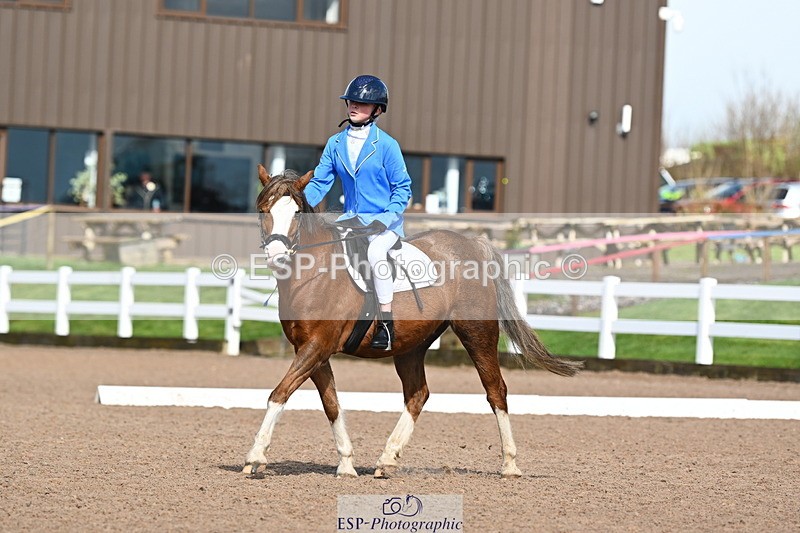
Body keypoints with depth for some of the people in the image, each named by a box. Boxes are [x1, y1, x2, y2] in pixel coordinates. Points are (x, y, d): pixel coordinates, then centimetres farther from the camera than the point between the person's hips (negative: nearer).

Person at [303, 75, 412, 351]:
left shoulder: (386, 145, -8)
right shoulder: (335, 144, 5)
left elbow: (402, 188, -5)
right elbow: (319, 182, 6)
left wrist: (385, 219, -18)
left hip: (385, 221, -6)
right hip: (351, 219, 6)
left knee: (375, 253, -34)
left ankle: (387, 322, -24)